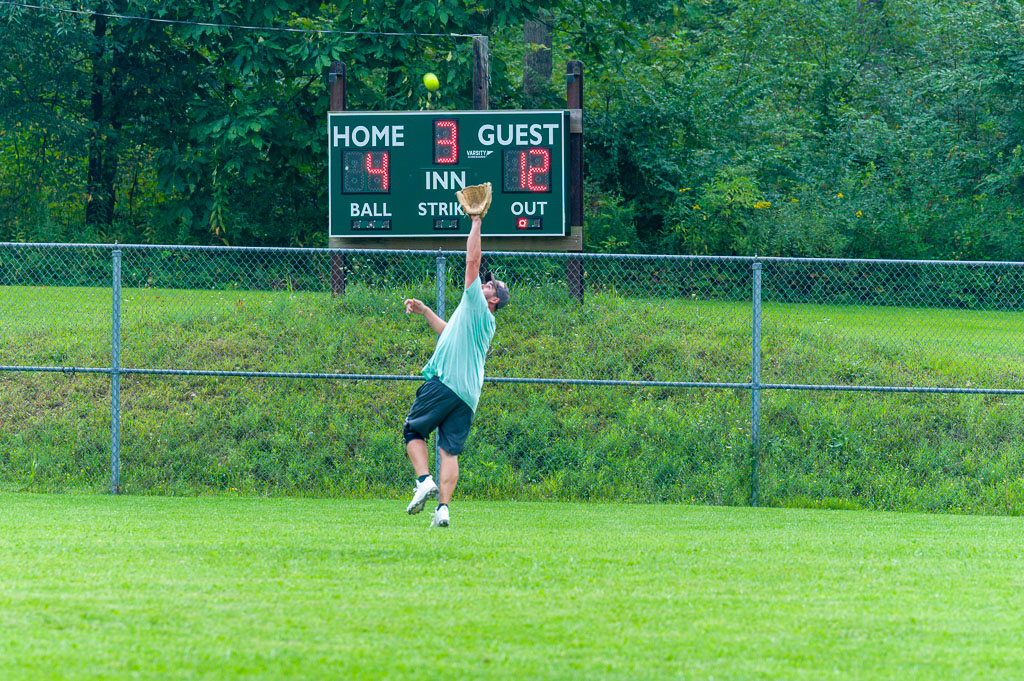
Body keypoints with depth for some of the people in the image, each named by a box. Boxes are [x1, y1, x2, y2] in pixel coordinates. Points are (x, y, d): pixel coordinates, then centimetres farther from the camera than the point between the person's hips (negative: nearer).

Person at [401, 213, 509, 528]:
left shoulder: (477, 306, 2)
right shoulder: (485, 323, 27)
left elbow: (472, 260, -1)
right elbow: (448, 332, 44)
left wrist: (476, 222, 4)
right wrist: (424, 311, 43)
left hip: (444, 383, -8)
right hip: (468, 396, 8)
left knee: (414, 431, 3)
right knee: (450, 450, 1)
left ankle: (424, 480, -16)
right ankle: (443, 508, -12)